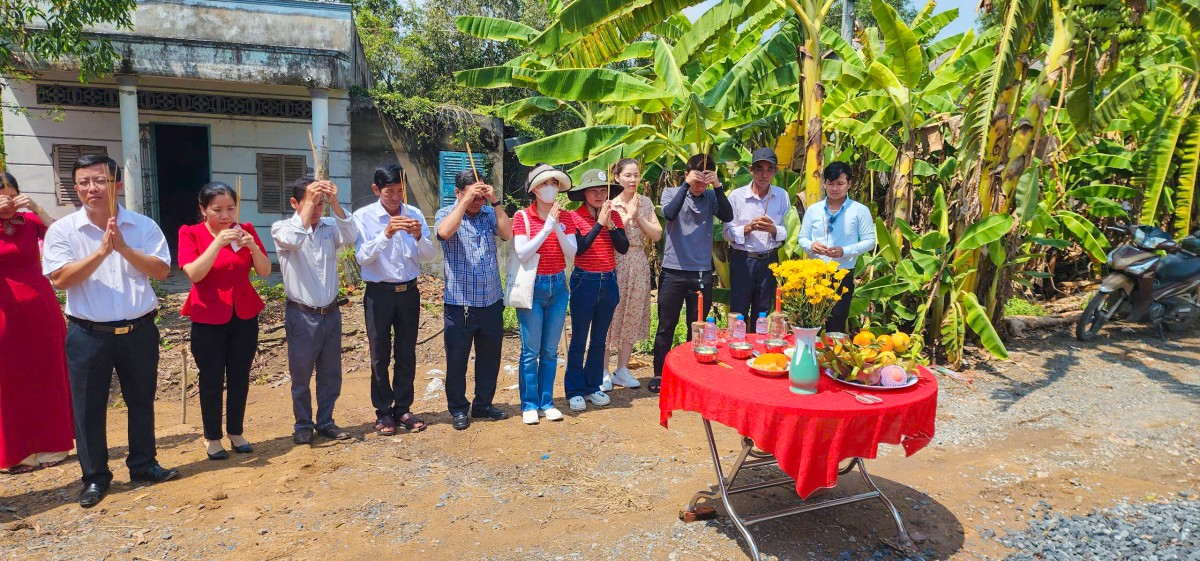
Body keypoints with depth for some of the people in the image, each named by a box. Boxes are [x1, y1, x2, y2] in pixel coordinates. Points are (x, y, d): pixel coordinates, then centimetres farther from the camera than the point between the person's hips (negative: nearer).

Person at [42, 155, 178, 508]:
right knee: (89, 409, 7)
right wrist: (102, 251, -20)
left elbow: (162, 270, -9)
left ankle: (143, 466, 29)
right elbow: (60, 279, -13)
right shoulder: (62, 230, -3)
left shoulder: (143, 226, -1)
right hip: (88, 334, -1)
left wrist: (124, 248, -20)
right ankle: (95, 477, 22)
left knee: (141, 402, 13)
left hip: (139, 331, 1)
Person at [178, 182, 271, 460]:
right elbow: (194, 273, -19)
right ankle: (212, 438, 20)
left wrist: (253, 246, -22)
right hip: (208, 318, -3)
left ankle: (236, 432, 25)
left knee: (239, 378, 9)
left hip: (245, 316, 3)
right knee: (212, 380, 5)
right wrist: (218, 243, -28)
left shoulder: (245, 230, 2)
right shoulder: (190, 233, -6)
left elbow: (265, 271, -4)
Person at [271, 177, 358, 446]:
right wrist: (309, 201, -28)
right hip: (302, 315, -3)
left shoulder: (330, 226, 2)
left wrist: (334, 202, -26)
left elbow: (350, 238, -18)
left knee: (331, 374, 12)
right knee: (301, 375, 7)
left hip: (331, 312, 3)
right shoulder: (282, 228, -6)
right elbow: (294, 240, -28)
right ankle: (303, 424, 23)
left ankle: (325, 421, 27)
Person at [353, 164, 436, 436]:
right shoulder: (363, 217, -7)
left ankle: (403, 408, 23)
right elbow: (362, 257, -16)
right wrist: (386, 234, -29)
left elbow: (430, 255, -2)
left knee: (407, 353, 10)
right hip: (379, 293, -2)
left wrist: (419, 237, -22)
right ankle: (383, 412, 19)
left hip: (408, 291, 3)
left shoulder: (414, 214, 1)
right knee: (380, 355, 7)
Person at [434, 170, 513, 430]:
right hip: (459, 303, -3)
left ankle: (483, 404, 30)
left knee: (489, 357, 13)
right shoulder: (446, 213, -1)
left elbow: (507, 233, -9)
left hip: (492, 301, 3)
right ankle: (458, 409, 21)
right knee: (457, 360, 5)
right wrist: (466, 201, -22)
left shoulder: (489, 213, 7)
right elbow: (444, 232, -23)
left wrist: (495, 201, -13)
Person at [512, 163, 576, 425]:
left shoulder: (564, 217, 5)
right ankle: (529, 404, 12)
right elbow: (522, 253, -16)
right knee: (531, 350, 1)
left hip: (558, 286, 4)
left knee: (550, 350, 10)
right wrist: (547, 227, -19)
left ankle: (546, 401, 20)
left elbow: (571, 253, -3)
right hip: (533, 286, -4)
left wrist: (558, 228, -17)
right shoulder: (523, 216, -6)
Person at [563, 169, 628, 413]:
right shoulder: (575, 217, -8)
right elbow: (578, 249, -20)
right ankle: (574, 391, 14)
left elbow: (623, 248, -5)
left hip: (608, 282, 4)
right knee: (579, 340, 3)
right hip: (584, 282, -4)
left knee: (599, 340, 14)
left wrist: (610, 224, -17)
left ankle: (593, 387, 26)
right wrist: (599, 223, -21)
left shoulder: (614, 216, 3)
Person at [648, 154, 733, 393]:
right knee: (666, 326, 5)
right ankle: (659, 374, 15)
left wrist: (717, 186, -17)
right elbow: (669, 213, -19)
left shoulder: (710, 197, 6)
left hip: (702, 272, 2)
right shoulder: (672, 192, 1)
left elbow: (728, 216, -11)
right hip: (674, 271, -2)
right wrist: (686, 185, -21)